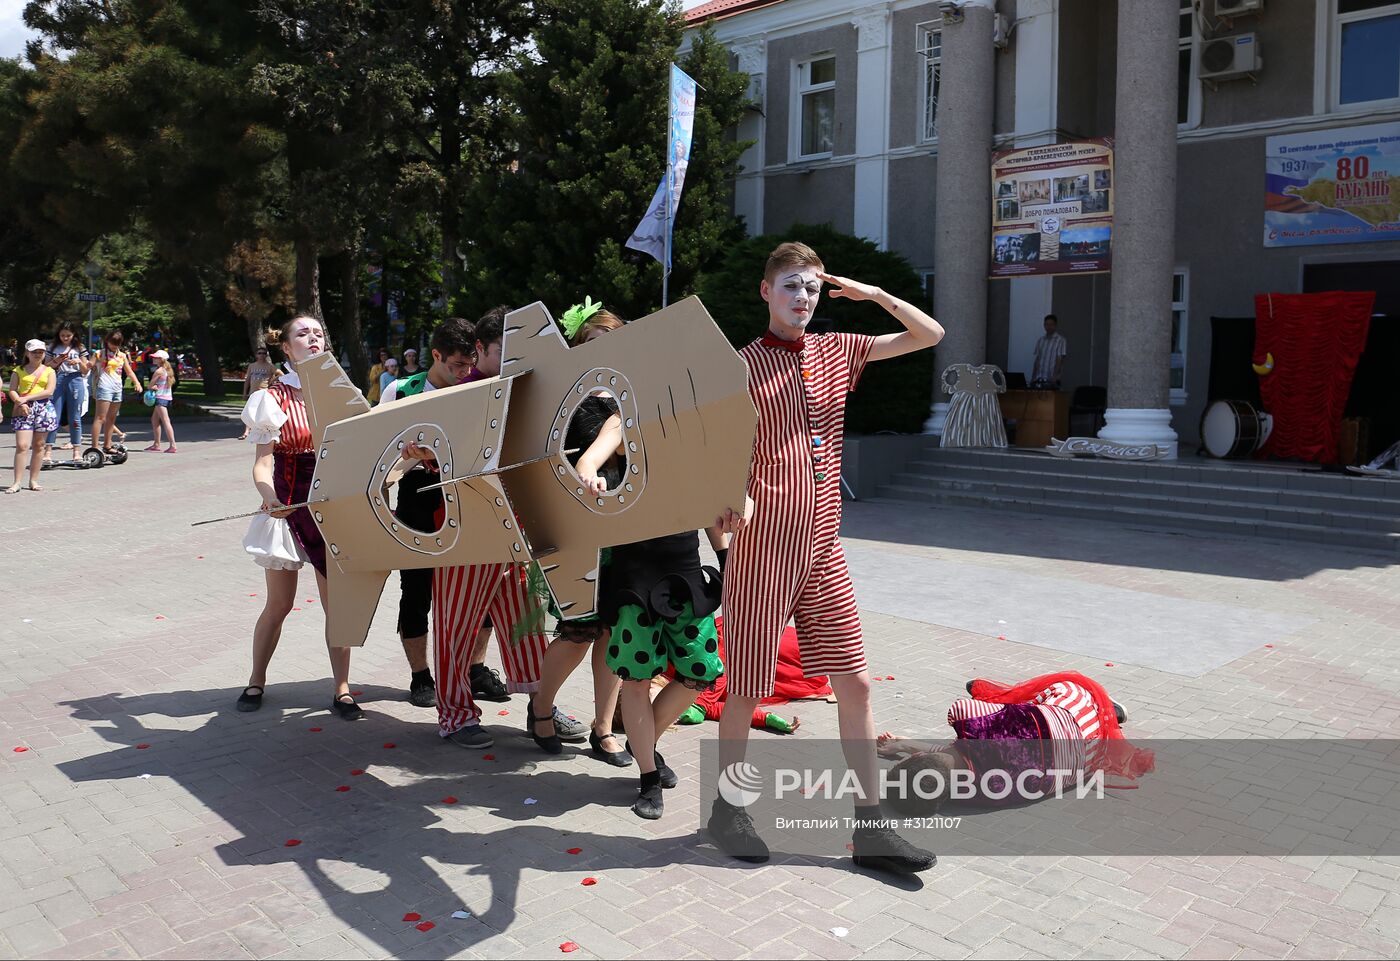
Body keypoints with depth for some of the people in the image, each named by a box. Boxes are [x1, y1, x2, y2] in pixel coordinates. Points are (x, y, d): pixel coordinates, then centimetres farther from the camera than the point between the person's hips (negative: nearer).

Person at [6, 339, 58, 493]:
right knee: (22, 445, -11)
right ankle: (16, 483, -10)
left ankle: (33, 481, 14)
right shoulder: (18, 371, 10)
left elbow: (49, 391, -5)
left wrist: (27, 398, -11)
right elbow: (12, 391, 3)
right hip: (24, 410, -1)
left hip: (44, 408, 1)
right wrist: (20, 403, -15)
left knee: (38, 446, 5)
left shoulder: (49, 371, 8)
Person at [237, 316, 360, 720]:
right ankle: (256, 683, 27)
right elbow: (262, 463, -12)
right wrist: (270, 498, -31)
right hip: (288, 505, -3)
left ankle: (342, 690, 11)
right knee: (279, 603, 7)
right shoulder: (274, 396, -4)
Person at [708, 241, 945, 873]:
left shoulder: (835, 352, 11)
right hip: (764, 547, -5)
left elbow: (929, 335, 16)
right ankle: (727, 809, 26)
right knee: (747, 687, 5)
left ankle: (870, 828, 15)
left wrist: (872, 293, 3)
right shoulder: (744, 365, -4)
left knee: (854, 683, 5)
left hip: (824, 547, 5)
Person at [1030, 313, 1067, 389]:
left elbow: (1059, 360, -9)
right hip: (1038, 379, 5)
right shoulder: (1040, 341, 14)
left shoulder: (1061, 340, -3)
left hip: (1051, 380, -5)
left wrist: (1055, 376, -21)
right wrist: (1033, 378, 9)